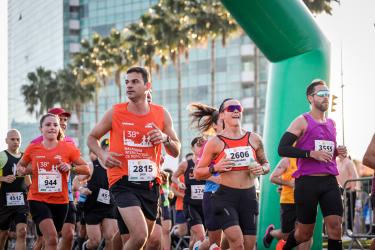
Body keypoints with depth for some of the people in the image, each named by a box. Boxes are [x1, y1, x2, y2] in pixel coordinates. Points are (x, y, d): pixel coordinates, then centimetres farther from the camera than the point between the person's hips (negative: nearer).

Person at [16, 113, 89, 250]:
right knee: (51, 237, -21)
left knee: (50, 239, 12)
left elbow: (86, 168, 3)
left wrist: (71, 167, -15)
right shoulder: (33, 148, 1)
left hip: (60, 201, 2)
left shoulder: (68, 148, 0)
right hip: (38, 199, -2)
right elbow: (20, 166, 18)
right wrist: (23, 170, -5)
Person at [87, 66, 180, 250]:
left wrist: (165, 138, -11)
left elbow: (176, 152, 11)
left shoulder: (161, 114, 4)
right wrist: (102, 155, -9)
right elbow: (92, 137, 11)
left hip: (150, 184, 4)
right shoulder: (115, 113, -2)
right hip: (124, 183, -4)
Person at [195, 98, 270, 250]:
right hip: (226, 196, -4)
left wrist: (262, 169, -1)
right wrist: (215, 168, -14)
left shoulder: (254, 139, 8)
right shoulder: (215, 143, -1)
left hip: (249, 196, 4)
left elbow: (266, 164, 21)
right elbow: (197, 173, 4)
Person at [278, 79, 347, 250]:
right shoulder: (302, 121, -3)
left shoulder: (331, 124, 17)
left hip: (329, 181, 5)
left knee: (335, 225, -10)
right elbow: (282, 149, -11)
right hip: (307, 182, -5)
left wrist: (338, 152, 8)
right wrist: (312, 154, -19)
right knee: (305, 233, 3)